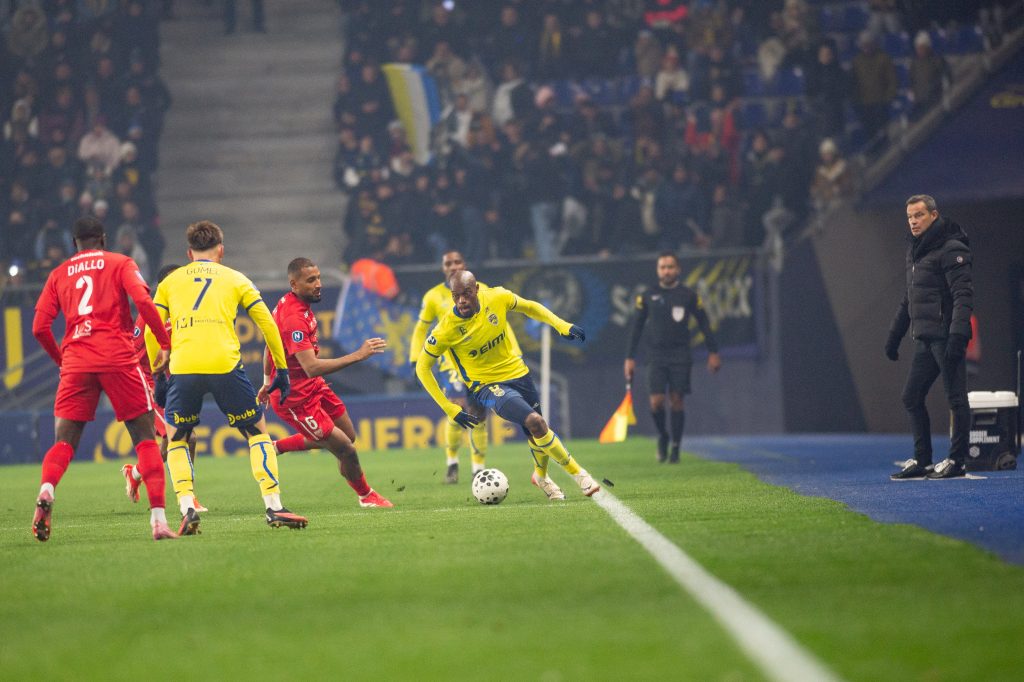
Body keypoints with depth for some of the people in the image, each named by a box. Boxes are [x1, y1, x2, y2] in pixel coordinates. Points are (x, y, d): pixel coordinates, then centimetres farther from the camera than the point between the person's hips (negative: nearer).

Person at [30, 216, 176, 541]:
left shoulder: (59, 274, 17)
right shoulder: (120, 263, 10)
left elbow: (39, 327, 9)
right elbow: (143, 300, -8)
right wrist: (165, 345, -2)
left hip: (75, 363, 2)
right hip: (118, 358, -2)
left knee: (63, 443, 4)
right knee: (145, 438, 4)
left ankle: (46, 489, -28)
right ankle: (158, 518, -7)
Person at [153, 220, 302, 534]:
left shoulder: (170, 281, 21)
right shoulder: (234, 278, 18)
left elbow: (152, 330, 15)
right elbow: (267, 324, 15)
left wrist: (157, 375, 22)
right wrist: (282, 369, 21)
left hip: (183, 367, 1)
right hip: (224, 364, -1)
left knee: (177, 440, 18)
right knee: (257, 432, 14)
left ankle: (187, 508, -1)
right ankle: (274, 508, 3)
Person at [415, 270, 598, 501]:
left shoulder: (497, 298, -15)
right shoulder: (447, 328, -23)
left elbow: (529, 307, 7)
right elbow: (422, 367, -13)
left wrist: (562, 325, -3)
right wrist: (450, 409, -15)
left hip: (517, 372, 4)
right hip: (486, 385, -4)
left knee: (536, 434, 15)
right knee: (535, 421, -25)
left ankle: (541, 476, 49)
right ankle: (577, 473, -7)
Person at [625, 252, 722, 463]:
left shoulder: (688, 295, 3)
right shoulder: (647, 297, 6)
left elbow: (704, 323, 8)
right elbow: (636, 327, 10)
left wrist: (713, 352, 3)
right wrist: (630, 357, 5)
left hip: (680, 356, -1)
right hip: (656, 356, 1)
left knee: (676, 400, -4)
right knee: (656, 402, -9)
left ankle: (675, 447, 6)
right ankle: (663, 436, 18)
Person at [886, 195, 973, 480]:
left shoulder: (951, 250, -10)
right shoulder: (915, 252, 19)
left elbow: (963, 296, -17)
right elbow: (909, 298, 27)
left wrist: (957, 336, -26)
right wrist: (894, 336, 24)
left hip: (945, 337, -9)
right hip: (924, 339, 9)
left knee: (956, 398, -4)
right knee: (911, 398, 10)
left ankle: (957, 461, 0)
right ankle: (921, 460, 15)